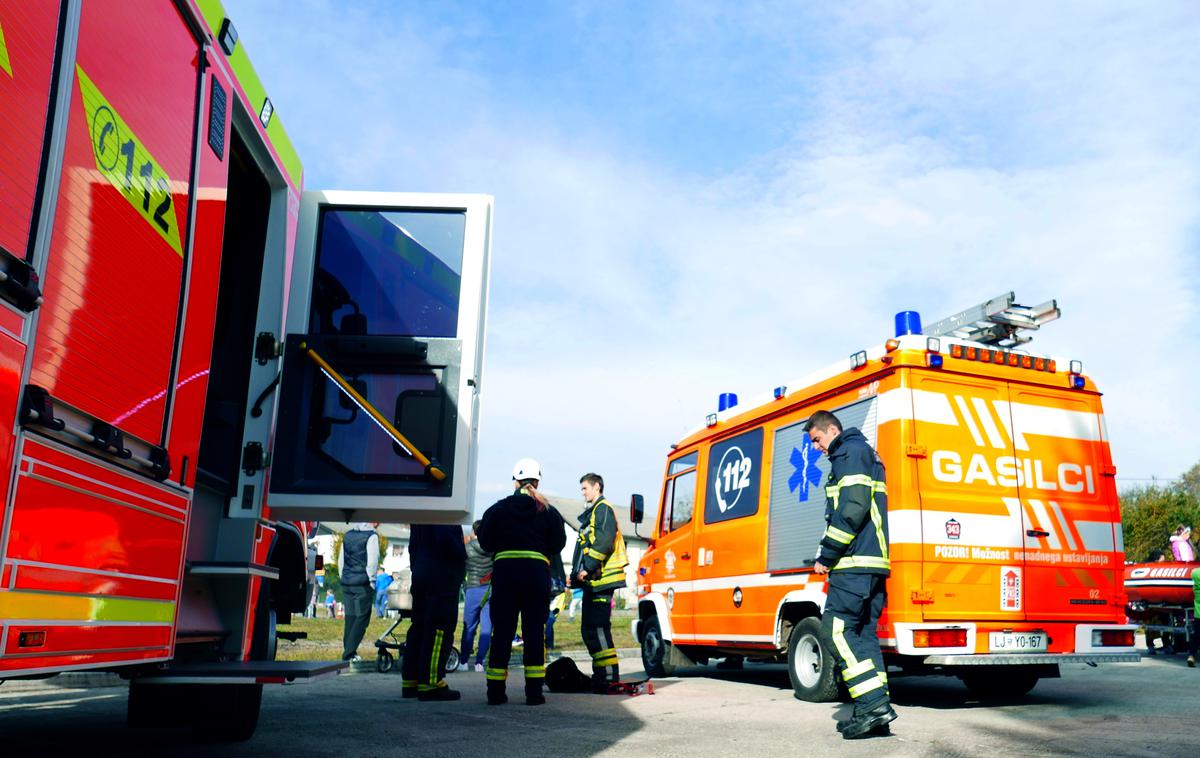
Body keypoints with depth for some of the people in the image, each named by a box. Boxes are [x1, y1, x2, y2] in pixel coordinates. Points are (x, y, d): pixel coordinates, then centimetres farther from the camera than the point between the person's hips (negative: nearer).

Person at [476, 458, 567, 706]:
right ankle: (534, 692, 2)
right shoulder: (548, 511, 4)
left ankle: (495, 691, 5)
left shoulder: (498, 509, 4)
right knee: (534, 632, 4)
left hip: (504, 570, 0)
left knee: (501, 632, 5)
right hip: (537, 571, 0)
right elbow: (558, 545, 5)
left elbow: (485, 542, 4)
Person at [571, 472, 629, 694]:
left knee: (598, 628, -13)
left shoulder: (603, 509, -6)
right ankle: (601, 674, 18)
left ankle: (609, 677, -12)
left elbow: (605, 541, -20)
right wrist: (578, 574, 19)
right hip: (593, 581, 11)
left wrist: (587, 568, -22)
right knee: (589, 629, 13)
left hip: (601, 579, -11)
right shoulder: (592, 513, 25)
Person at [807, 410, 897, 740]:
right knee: (862, 633, 9)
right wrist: (831, 555, 19)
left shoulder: (851, 452, -5)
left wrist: (827, 555, -13)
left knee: (837, 629, -11)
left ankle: (874, 703, -16)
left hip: (855, 562, -10)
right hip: (871, 562, 10)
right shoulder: (864, 453, 26)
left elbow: (853, 508, -18)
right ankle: (872, 711, 10)